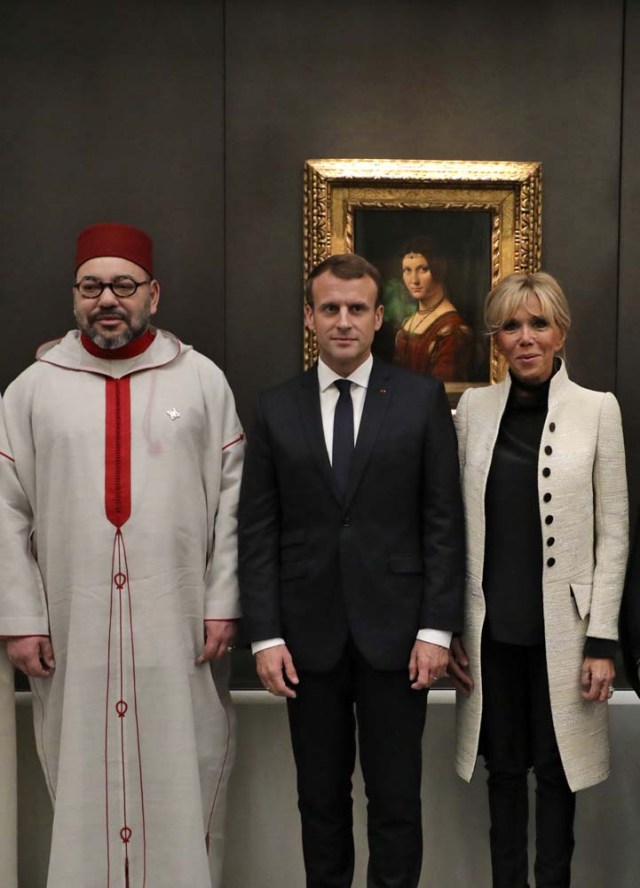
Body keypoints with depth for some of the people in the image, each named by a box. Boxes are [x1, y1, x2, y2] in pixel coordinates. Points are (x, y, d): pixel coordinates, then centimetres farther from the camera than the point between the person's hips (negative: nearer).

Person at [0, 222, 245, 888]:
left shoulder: (202, 379, 4)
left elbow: (232, 499, 1)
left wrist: (224, 604, -4)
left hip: (179, 627, 0)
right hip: (73, 629, 1)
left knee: (181, 779, 7)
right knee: (82, 782, 10)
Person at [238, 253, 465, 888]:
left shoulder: (422, 399, 0)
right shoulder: (275, 408, 4)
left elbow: (444, 521, -1)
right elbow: (257, 531, 2)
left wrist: (436, 628, -6)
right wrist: (265, 636, -4)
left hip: (395, 631, -1)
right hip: (310, 635, 2)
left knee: (395, 798, 8)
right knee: (320, 797, 14)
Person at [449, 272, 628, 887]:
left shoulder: (597, 409, -4)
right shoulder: (473, 407, 2)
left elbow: (613, 532, -3)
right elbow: (456, 524, 5)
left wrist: (602, 639, -7)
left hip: (561, 626, -2)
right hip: (491, 626, 2)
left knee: (556, 769, 10)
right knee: (503, 767, 14)